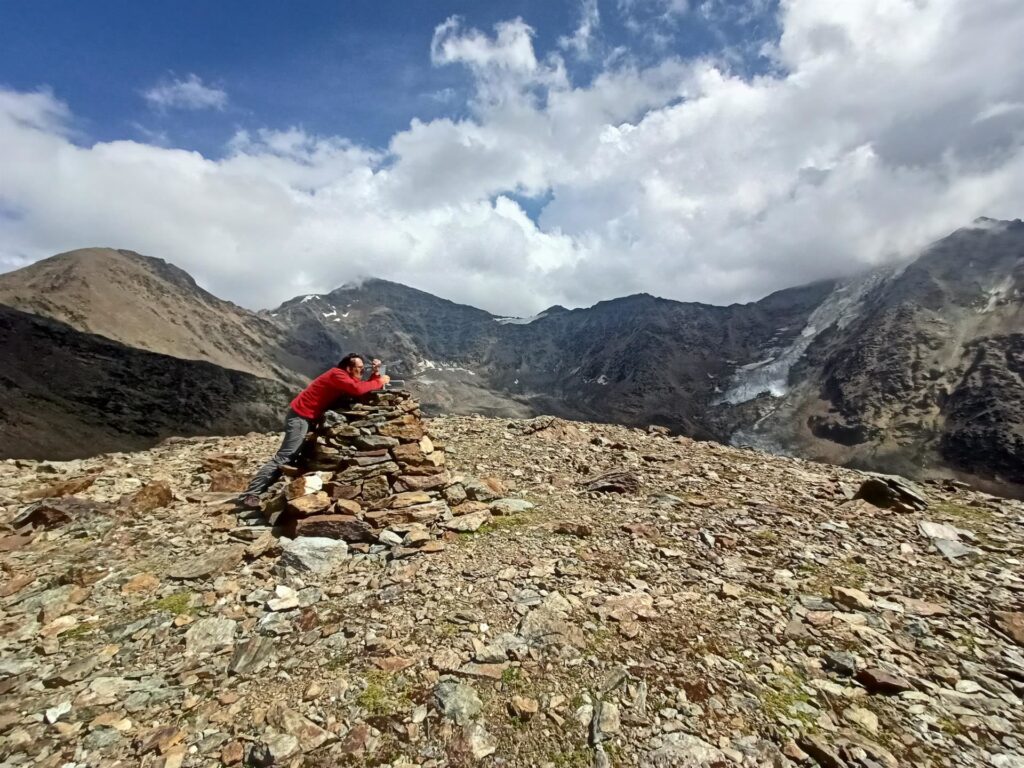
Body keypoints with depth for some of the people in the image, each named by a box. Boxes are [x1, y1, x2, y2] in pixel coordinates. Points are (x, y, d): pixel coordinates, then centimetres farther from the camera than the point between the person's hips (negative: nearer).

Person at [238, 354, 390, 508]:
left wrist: (376, 374, -3)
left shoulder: (347, 377, 13)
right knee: (284, 457, -14)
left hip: (309, 417, 11)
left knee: (292, 457, 17)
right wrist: (379, 382, -20)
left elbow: (362, 387, 5)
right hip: (301, 416, -10)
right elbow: (357, 389, -32)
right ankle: (249, 494, -12)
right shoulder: (338, 374, -18)